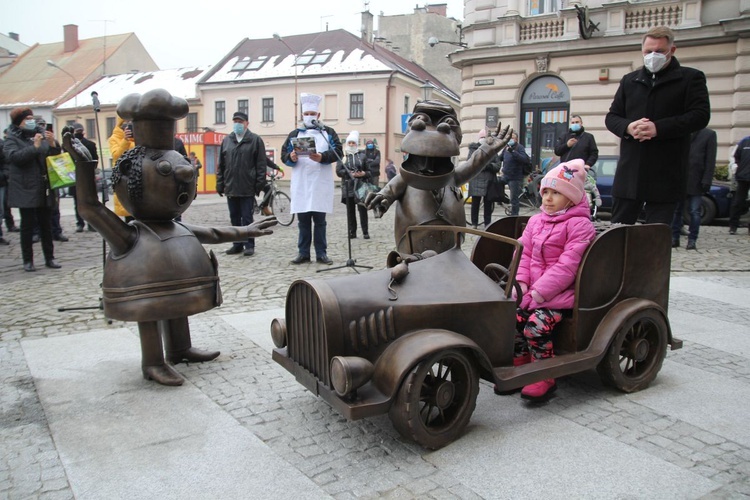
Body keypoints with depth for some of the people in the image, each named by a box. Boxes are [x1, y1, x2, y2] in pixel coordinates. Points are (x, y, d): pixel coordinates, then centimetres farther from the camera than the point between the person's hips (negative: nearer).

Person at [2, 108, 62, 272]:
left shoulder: (42, 135, 12)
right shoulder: (12, 139, -1)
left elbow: (56, 156, 13)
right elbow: (14, 156, -18)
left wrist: (53, 144, -6)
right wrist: (34, 146, -22)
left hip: (44, 189, 4)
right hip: (26, 190, -4)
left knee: (46, 224, 7)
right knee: (28, 224, 0)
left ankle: (49, 258, 14)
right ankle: (28, 260, 7)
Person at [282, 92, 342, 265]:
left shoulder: (328, 132, 9)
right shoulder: (294, 134, 14)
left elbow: (338, 152, -2)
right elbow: (284, 155, 8)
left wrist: (322, 157, -19)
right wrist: (291, 158, -14)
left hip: (320, 183, -2)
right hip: (300, 183, 2)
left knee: (320, 220, 2)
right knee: (303, 220, 5)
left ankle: (321, 253, 9)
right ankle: (303, 253, 12)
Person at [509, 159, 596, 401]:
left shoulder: (579, 225, -7)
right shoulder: (536, 221, 14)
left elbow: (567, 265, -16)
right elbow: (524, 253, 11)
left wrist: (539, 291, -20)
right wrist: (521, 282, -6)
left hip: (560, 292, -6)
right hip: (532, 289, 6)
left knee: (536, 325, -24)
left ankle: (544, 378, -6)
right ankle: (519, 369, 6)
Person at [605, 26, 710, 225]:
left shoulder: (690, 78, 4)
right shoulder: (629, 80, 16)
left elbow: (700, 115, -8)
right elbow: (611, 117, 13)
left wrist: (659, 128, -20)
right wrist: (628, 127, -10)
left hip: (665, 175, -3)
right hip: (629, 171, 4)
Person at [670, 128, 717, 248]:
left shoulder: (709, 134, 3)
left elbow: (710, 160, -1)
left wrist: (706, 181, -9)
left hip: (696, 182, -2)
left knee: (694, 212, 1)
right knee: (676, 210, 5)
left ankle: (692, 241, 8)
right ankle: (675, 238, 13)